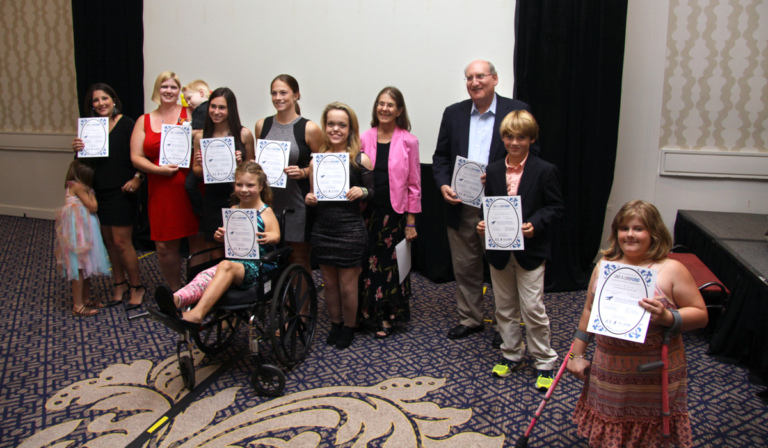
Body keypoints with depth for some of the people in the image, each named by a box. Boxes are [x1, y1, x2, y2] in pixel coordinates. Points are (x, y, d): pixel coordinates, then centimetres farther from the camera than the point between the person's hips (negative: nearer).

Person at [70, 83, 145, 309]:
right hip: (100, 191, 6)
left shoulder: (127, 124, -7)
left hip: (121, 191, -6)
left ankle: (136, 286, 10)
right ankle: (120, 285, 24)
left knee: (121, 242, -5)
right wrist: (79, 150, -7)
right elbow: (89, 163, 12)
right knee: (109, 241, 11)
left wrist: (137, 178, -21)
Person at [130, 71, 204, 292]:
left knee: (198, 241, 2)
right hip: (161, 191, 3)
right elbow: (136, 157, 8)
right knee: (164, 247, 4)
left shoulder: (190, 114, 5)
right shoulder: (144, 121, 13)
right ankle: (175, 291, 24)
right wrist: (158, 169, -7)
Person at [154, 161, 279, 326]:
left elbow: (275, 236, -11)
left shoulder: (265, 212, 0)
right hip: (234, 262, 5)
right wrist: (220, 236, -6)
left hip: (259, 267, -5)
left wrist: (268, 237, -35)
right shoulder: (233, 211, 15)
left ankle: (197, 313, -50)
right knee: (207, 274, -26)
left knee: (226, 266, -34)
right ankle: (176, 300, -56)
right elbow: (228, 237, 19)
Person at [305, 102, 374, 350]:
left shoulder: (361, 160, -6)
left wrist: (362, 192, -20)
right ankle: (335, 324, 35)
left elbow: (373, 193, 0)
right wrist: (309, 198, -9)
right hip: (322, 230, 3)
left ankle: (349, 327, 28)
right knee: (329, 283, 15)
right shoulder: (317, 160, 3)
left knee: (347, 286, 6)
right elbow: (312, 194, 12)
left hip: (350, 231, -3)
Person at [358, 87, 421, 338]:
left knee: (390, 265, 5)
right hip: (368, 212, 2)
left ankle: (387, 317, 20)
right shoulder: (365, 139, 5)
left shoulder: (408, 141, -2)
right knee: (367, 264, 6)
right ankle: (368, 314, 21)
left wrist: (411, 222, -2)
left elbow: (414, 183, 0)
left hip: (394, 213, -2)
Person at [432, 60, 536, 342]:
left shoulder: (517, 111, -2)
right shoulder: (453, 113, 8)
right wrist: (443, 185, -8)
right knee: (465, 267, 14)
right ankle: (469, 319, 32)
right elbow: (440, 156, 10)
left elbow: (529, 155, -3)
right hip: (461, 207, 3)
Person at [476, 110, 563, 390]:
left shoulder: (544, 171, -5)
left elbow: (555, 207, -4)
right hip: (499, 250, 4)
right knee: (505, 308, 14)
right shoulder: (492, 171, 7)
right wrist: (483, 225, -6)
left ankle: (544, 362, 13)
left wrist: (535, 224, -20)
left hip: (530, 249, -4)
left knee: (533, 308, -2)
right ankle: (511, 355, 30)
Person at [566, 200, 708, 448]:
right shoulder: (604, 265, 5)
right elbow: (589, 311, 12)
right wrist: (577, 355, 12)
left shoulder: (671, 270, -7)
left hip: (655, 375, -3)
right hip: (609, 371, 3)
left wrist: (668, 317, -25)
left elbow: (700, 314, -6)